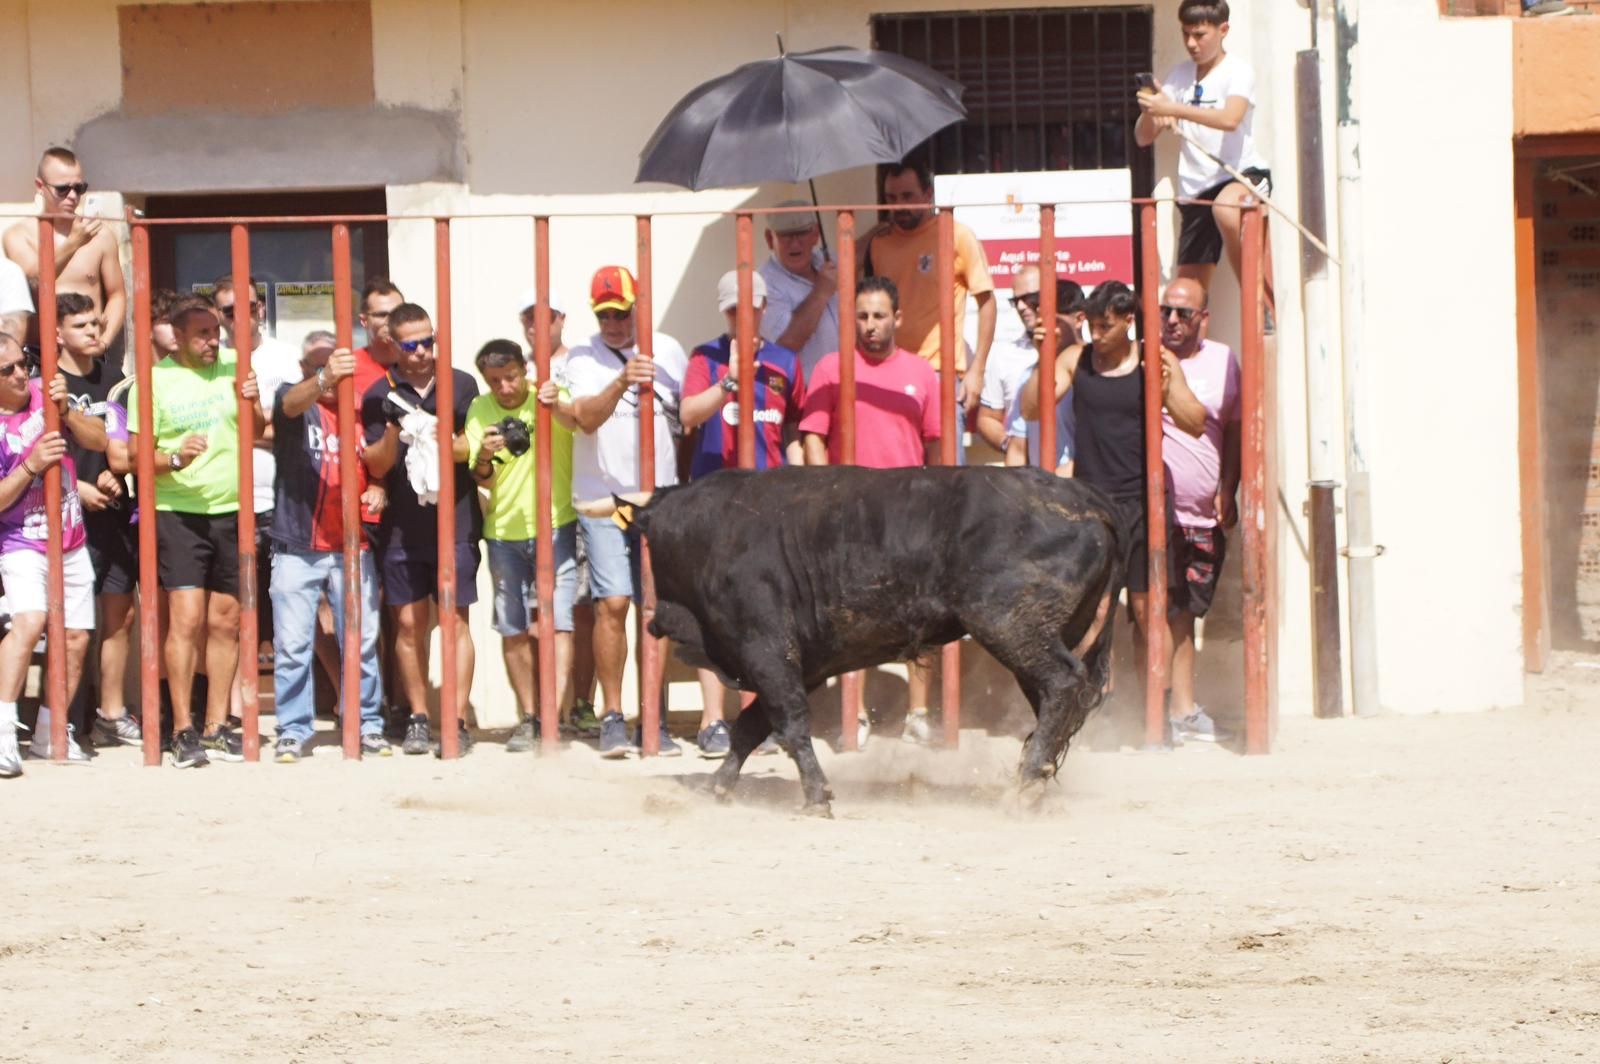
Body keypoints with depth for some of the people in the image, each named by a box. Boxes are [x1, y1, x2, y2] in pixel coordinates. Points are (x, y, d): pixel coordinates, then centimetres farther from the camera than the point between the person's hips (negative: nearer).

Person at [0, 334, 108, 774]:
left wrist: (65, 410, -16)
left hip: (70, 541, 6)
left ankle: (49, 734, 20)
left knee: (76, 636, 7)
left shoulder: (43, 394, 0)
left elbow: (98, 440, 0)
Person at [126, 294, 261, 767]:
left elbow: (260, 435, 14)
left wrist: (253, 405, -7)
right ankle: (183, 732, -9)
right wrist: (175, 459, -23)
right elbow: (135, 451, -5)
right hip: (179, 512, -4)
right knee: (186, 619, -12)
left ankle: (217, 727, 14)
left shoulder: (233, 370, 7)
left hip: (232, 511, 4)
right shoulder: (155, 379, -3)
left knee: (225, 622, 7)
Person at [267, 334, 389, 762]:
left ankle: (368, 724, 13)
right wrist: (326, 379, -44)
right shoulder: (292, 396, 2)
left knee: (362, 641, 4)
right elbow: (292, 403, -23)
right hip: (297, 546, -3)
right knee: (292, 645, -3)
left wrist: (378, 489, -4)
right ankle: (293, 730, 4)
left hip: (352, 547, 3)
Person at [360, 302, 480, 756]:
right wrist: (393, 436, -17)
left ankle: (458, 720, -3)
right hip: (402, 526, 1)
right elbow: (375, 465, 3)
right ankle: (418, 718, 9)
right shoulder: (380, 396, 5)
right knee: (409, 624, 1)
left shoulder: (461, 386, 6)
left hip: (456, 522, -1)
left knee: (455, 621, -4)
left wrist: (457, 446, -12)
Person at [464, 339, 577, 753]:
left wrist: (561, 407, -42)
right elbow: (482, 480, 0)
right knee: (513, 629, 7)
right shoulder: (480, 411, 2)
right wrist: (484, 458, -23)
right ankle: (528, 718, 17)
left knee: (557, 622, -12)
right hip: (504, 529, 3)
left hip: (554, 524, -3)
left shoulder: (550, 396, -5)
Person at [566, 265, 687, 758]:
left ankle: (655, 718, 7)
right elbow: (587, 417, -16)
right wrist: (621, 385, -34)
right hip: (603, 500, -2)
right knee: (612, 605, -11)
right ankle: (612, 717, -4)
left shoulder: (667, 351, 8)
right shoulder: (583, 359, 0)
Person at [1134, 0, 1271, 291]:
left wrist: (1173, 109, -34)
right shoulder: (1180, 76, 10)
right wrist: (1149, 111, -14)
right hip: (1196, 188, 6)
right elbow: (1144, 137, 9)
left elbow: (1230, 119, -26)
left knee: (1225, 210, -40)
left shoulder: (1237, 70, -6)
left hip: (1243, 173, -6)